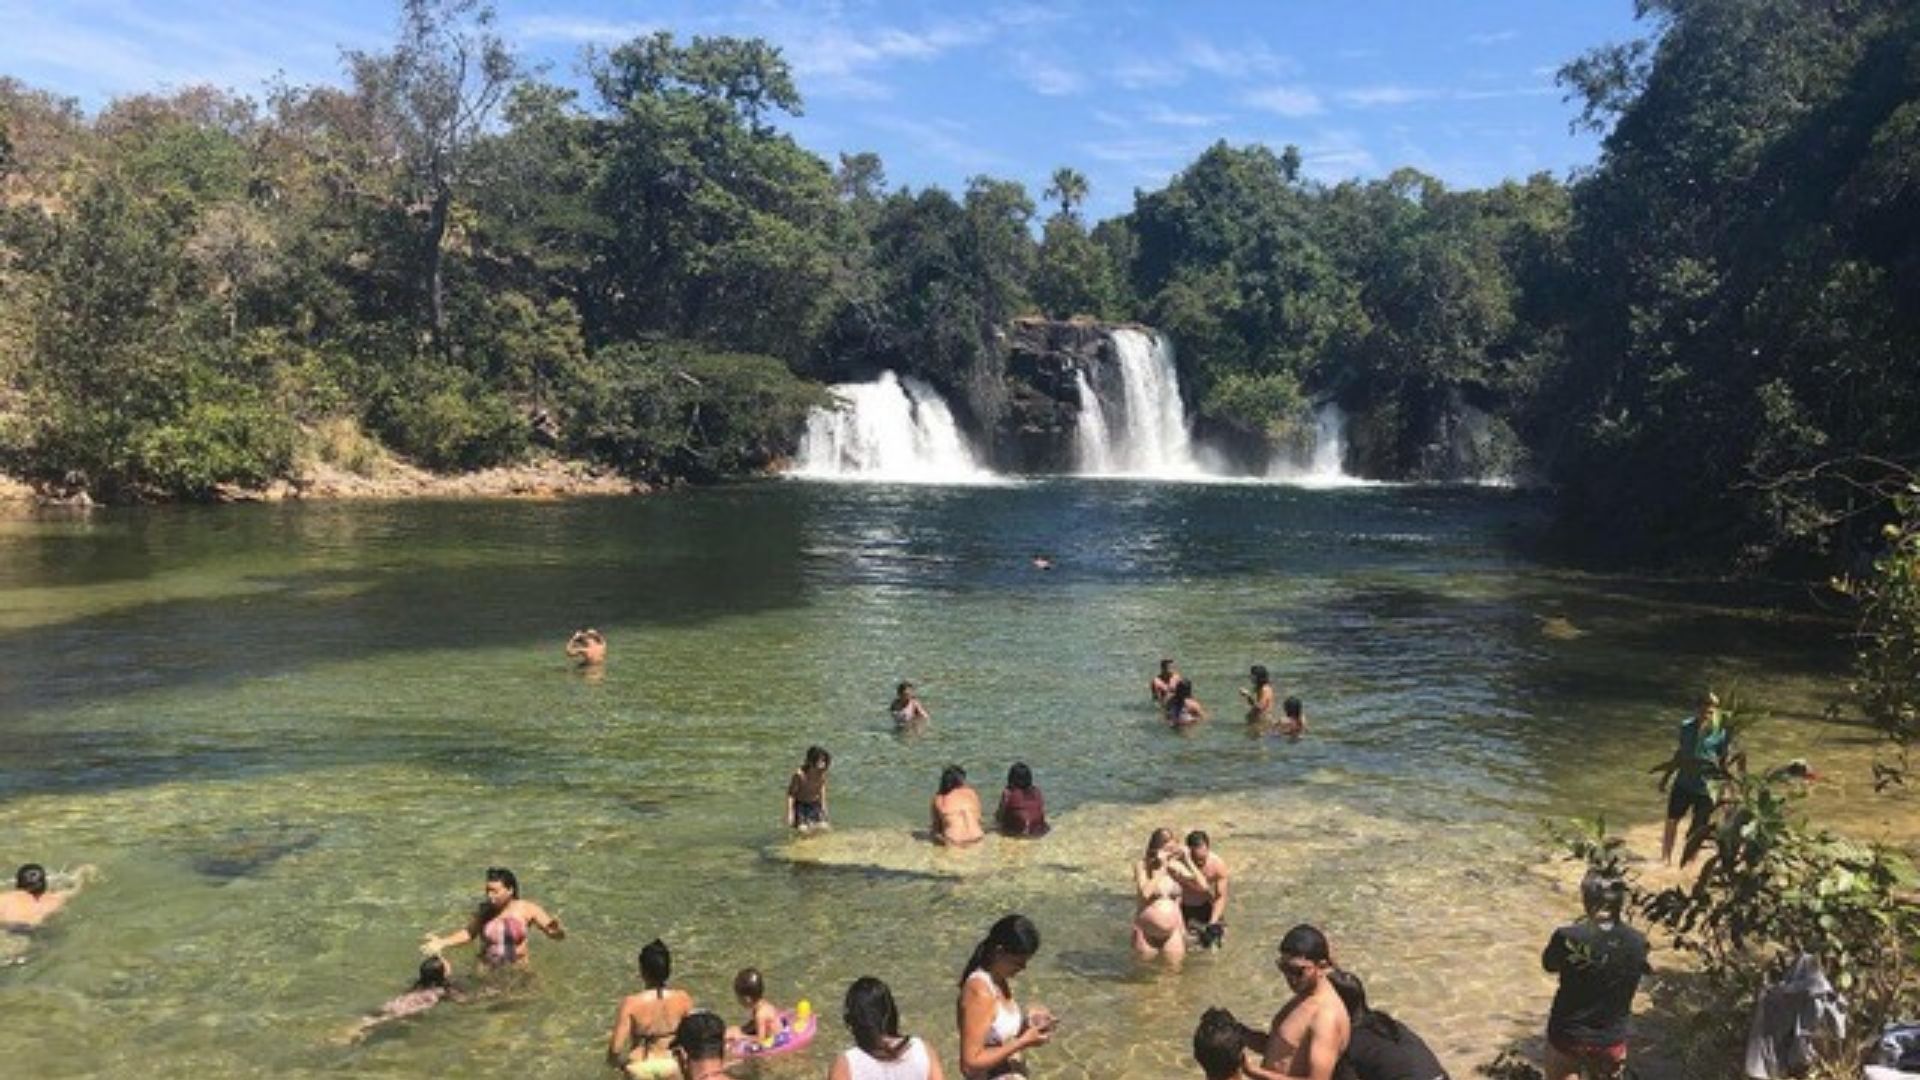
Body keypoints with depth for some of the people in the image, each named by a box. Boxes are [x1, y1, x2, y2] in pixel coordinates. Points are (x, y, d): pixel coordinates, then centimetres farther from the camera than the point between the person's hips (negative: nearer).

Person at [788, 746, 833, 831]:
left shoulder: (822, 772, -19)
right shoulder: (800, 774, -32)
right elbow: (791, 794, -22)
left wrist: (823, 804, 9)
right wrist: (790, 813, -20)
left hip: (814, 803, 4)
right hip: (800, 804, -4)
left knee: (823, 826, -10)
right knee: (804, 829, -18)